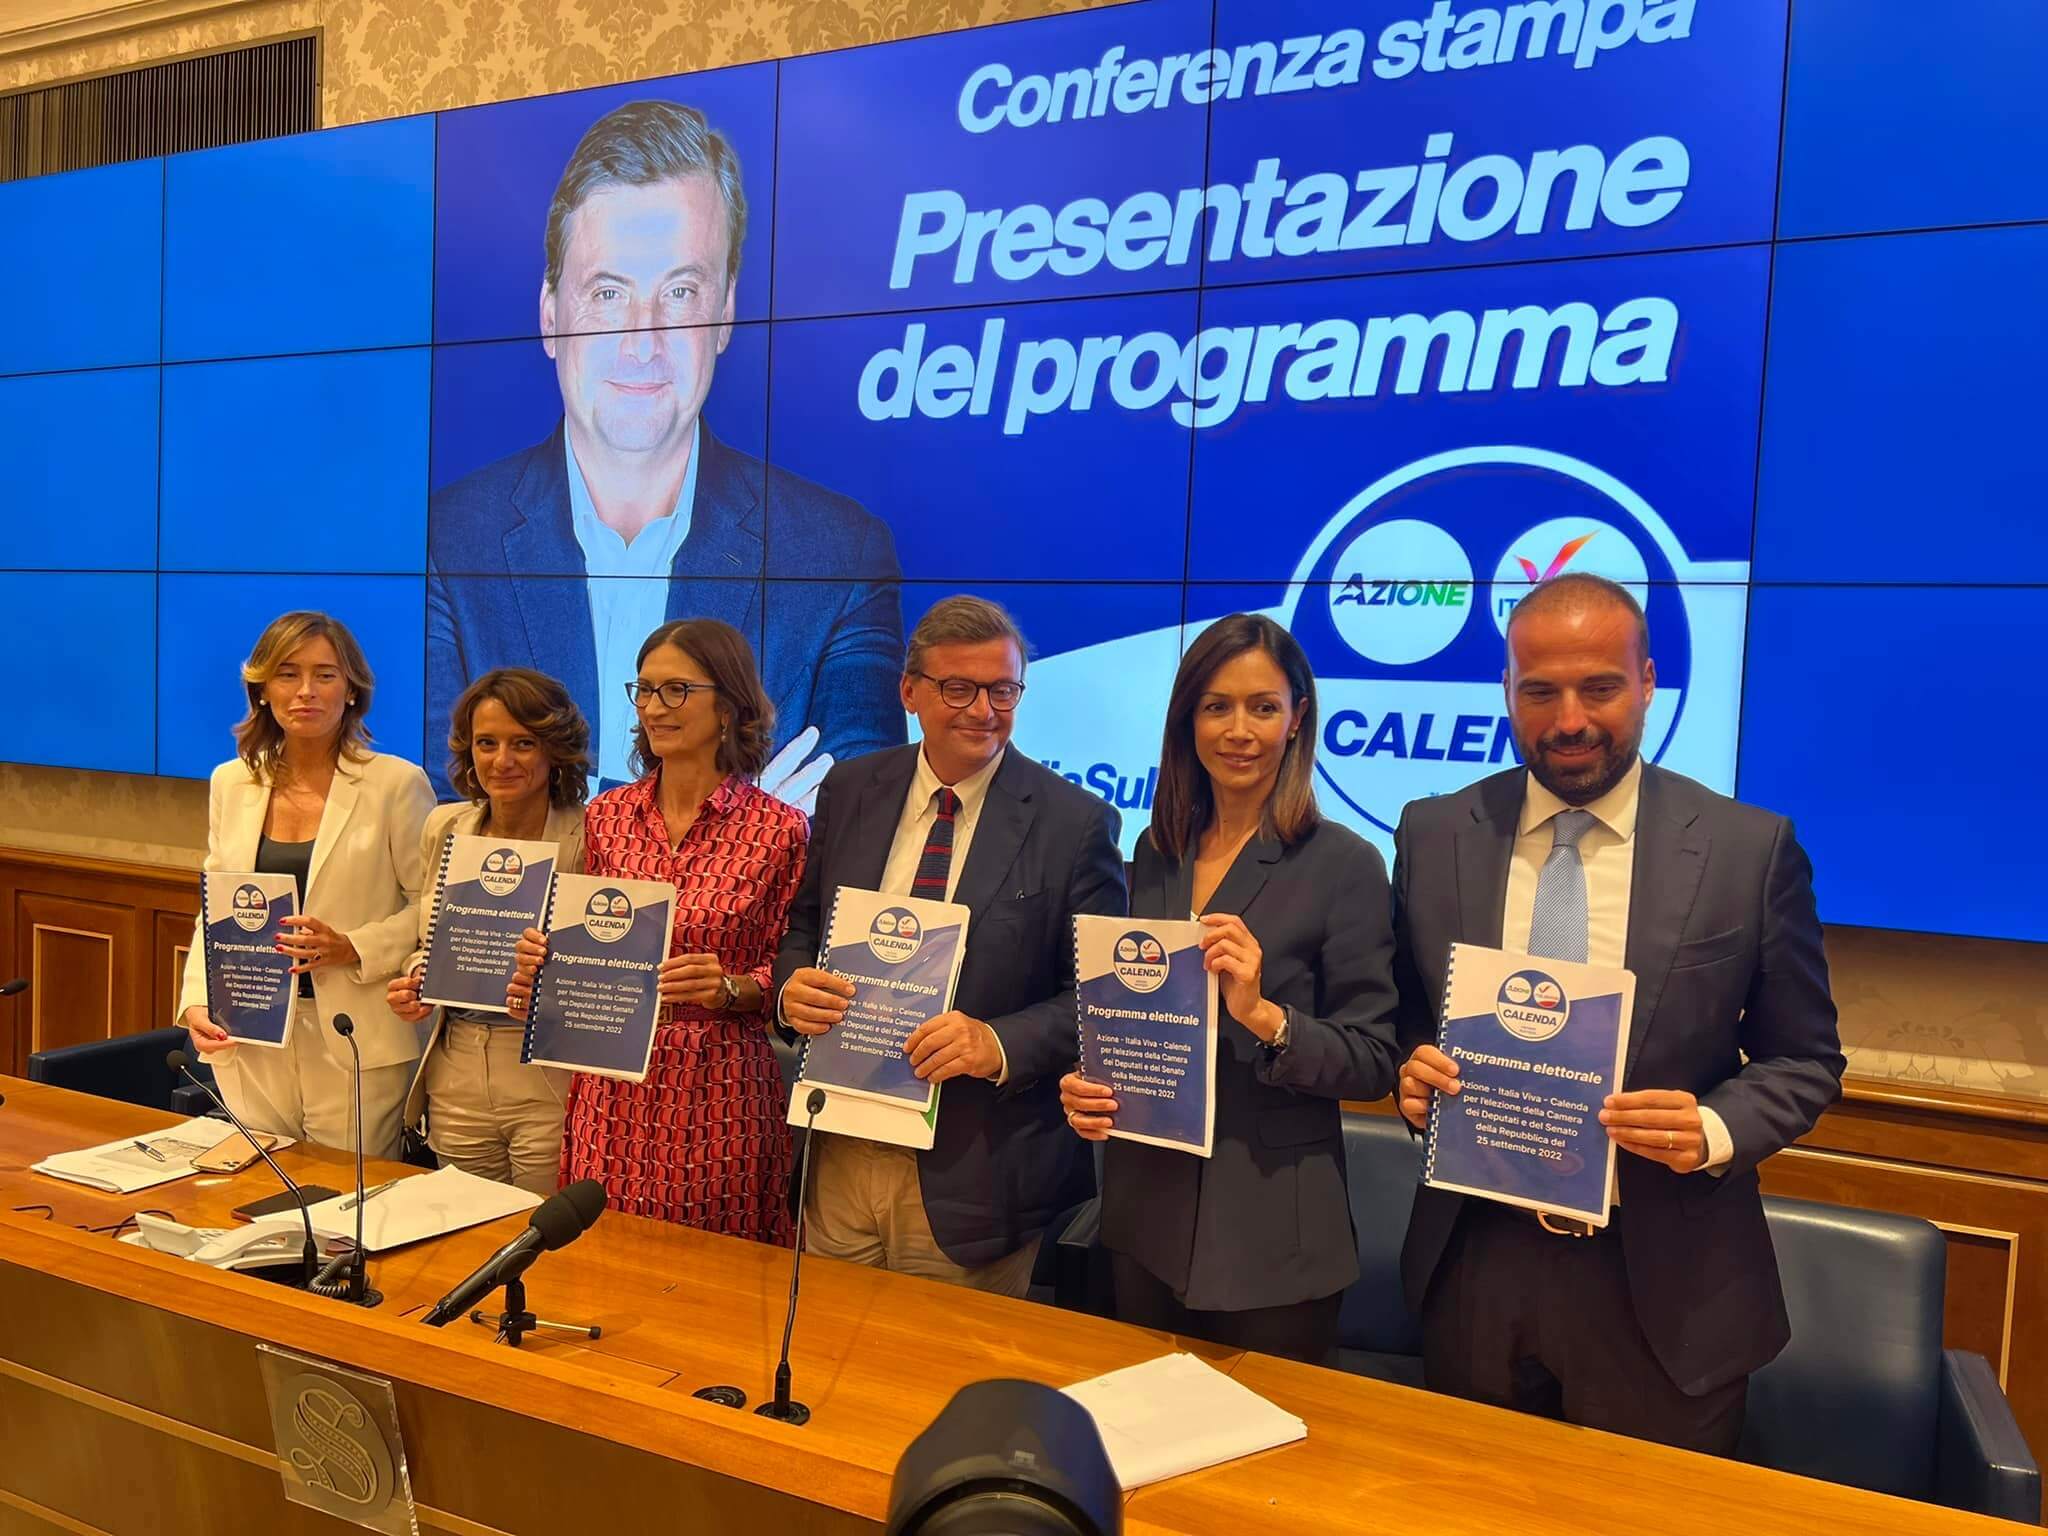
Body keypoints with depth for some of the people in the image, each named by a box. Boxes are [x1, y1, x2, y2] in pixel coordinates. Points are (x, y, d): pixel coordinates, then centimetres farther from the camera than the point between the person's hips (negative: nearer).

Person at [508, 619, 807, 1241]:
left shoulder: (779, 829, -6)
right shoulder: (607, 815, 7)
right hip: (611, 1089, 4)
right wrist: (547, 957, -4)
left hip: (719, 1094, -3)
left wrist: (730, 988, -18)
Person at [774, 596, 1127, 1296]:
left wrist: (1000, 1046, -23)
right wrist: (793, 985, -9)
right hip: (841, 1155, 4)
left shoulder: (1074, 823, -8)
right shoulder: (849, 789, 4)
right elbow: (802, 924, 13)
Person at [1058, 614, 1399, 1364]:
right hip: (1148, 1214, 5)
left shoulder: (1344, 865, -11)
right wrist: (1087, 1084, -6)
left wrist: (1264, 1014, -27)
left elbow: (1373, 1063, -11)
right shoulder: (1157, 852, 5)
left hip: (1272, 1233, -5)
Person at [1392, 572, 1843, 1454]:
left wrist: (1715, 1131, -18)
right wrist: (1413, 1071, -12)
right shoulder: (1433, 835, -1)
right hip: (1474, 1270, 2)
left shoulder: (1750, 849, -7)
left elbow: (1804, 1061, 0)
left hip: (1664, 1290, -2)